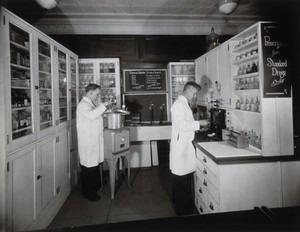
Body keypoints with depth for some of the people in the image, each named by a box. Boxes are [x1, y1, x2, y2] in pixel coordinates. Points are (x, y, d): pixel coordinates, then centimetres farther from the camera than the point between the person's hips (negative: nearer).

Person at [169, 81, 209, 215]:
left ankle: (185, 204, 35)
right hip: (181, 147, -10)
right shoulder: (179, 104, -16)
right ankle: (182, 209, 14)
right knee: (182, 178, 0)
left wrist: (199, 127, 11)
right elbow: (182, 125, -24)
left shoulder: (184, 104, 17)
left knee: (186, 177, 19)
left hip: (186, 145, 10)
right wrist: (199, 123, -15)